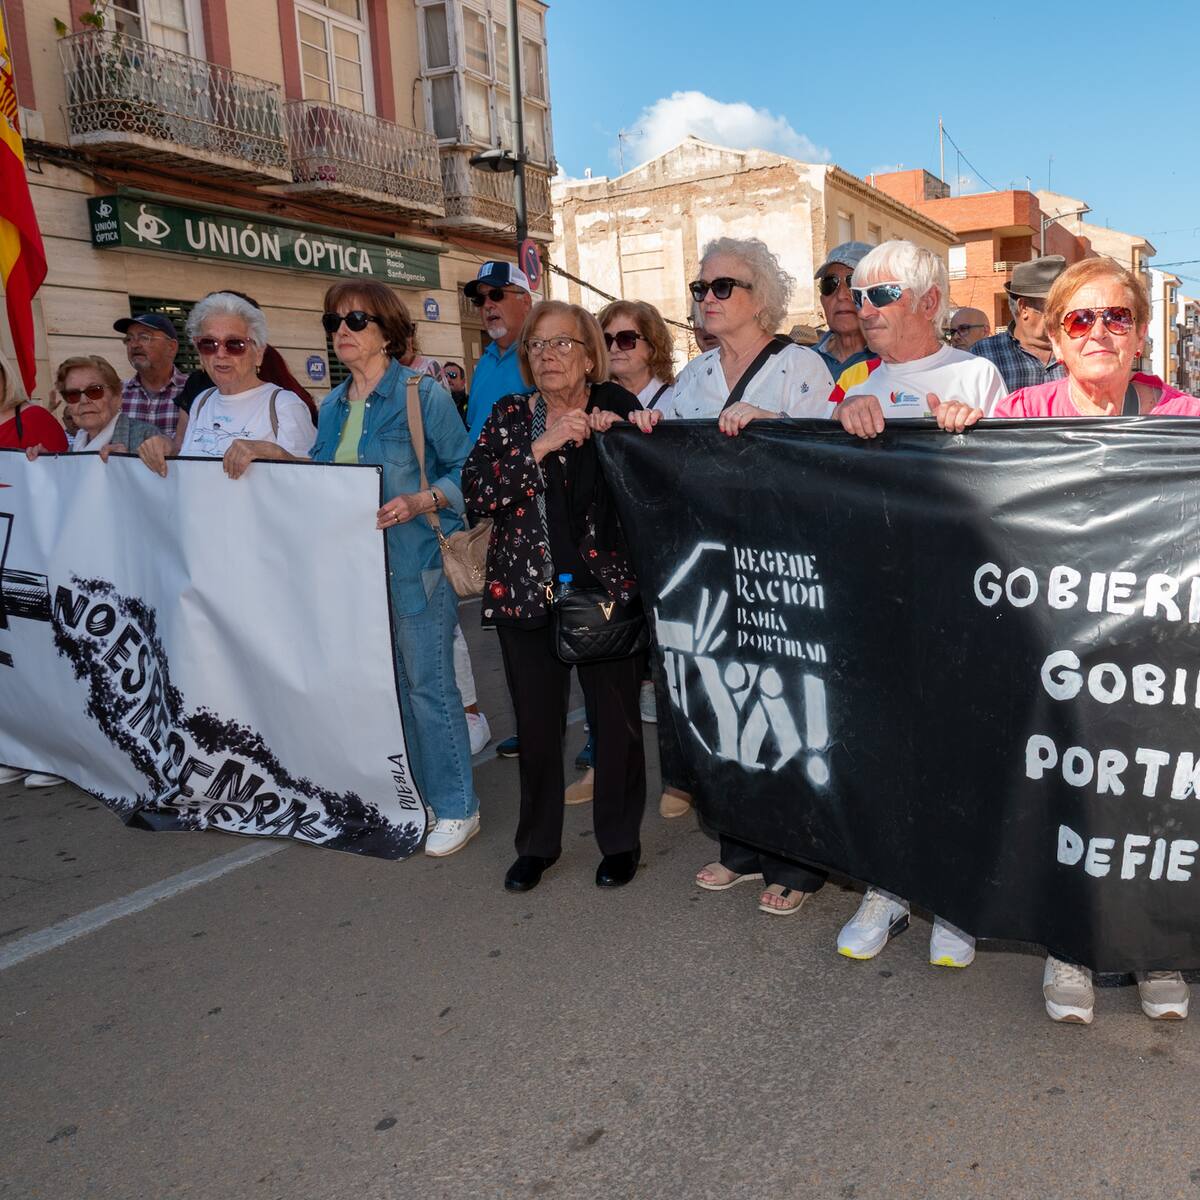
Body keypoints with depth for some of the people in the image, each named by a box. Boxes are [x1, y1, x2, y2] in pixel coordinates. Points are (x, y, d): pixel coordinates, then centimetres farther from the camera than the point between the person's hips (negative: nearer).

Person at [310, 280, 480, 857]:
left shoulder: (423, 393, -6)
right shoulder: (333, 406, 13)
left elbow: (464, 471, -7)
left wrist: (419, 502, -21)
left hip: (415, 564, -6)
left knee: (427, 684, -2)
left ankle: (455, 807, 12)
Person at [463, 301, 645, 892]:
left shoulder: (616, 409, 2)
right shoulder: (510, 415, 6)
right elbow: (475, 493, -8)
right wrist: (540, 447, -17)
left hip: (607, 590, -1)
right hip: (526, 593, 2)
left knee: (616, 721, 3)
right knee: (536, 725, 8)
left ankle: (620, 840, 24)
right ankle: (537, 843, 28)